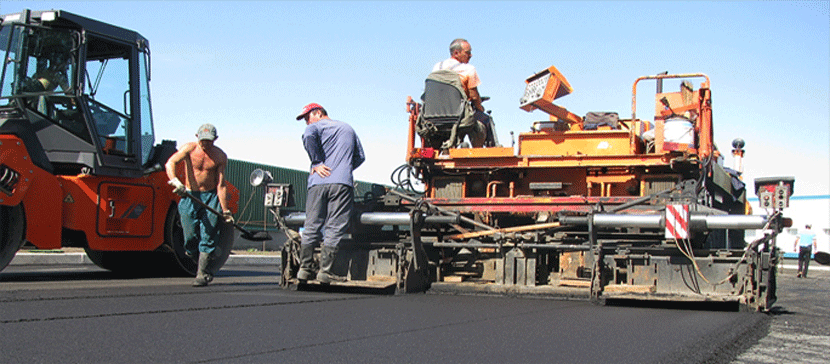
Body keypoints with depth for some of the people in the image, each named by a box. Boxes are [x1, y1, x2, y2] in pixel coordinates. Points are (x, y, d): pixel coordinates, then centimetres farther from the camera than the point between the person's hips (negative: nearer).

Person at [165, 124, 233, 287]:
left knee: (207, 236, -9)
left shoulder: (220, 156, -2)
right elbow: (170, 163, -20)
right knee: (190, 236, -4)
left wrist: (225, 211, -7)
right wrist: (175, 181, -39)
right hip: (189, 196, 0)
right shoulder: (189, 148, -5)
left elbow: (221, 185, -3)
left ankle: (202, 275, -3)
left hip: (211, 197, 0)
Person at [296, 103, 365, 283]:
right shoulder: (348, 129, 25)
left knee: (311, 227, 5)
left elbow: (309, 136, -14)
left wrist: (317, 163, -7)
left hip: (318, 182, -1)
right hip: (343, 183, 1)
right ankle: (326, 270, -7)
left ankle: (305, 268, 5)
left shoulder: (317, 126, 11)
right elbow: (360, 157, 23)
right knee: (335, 228, -3)